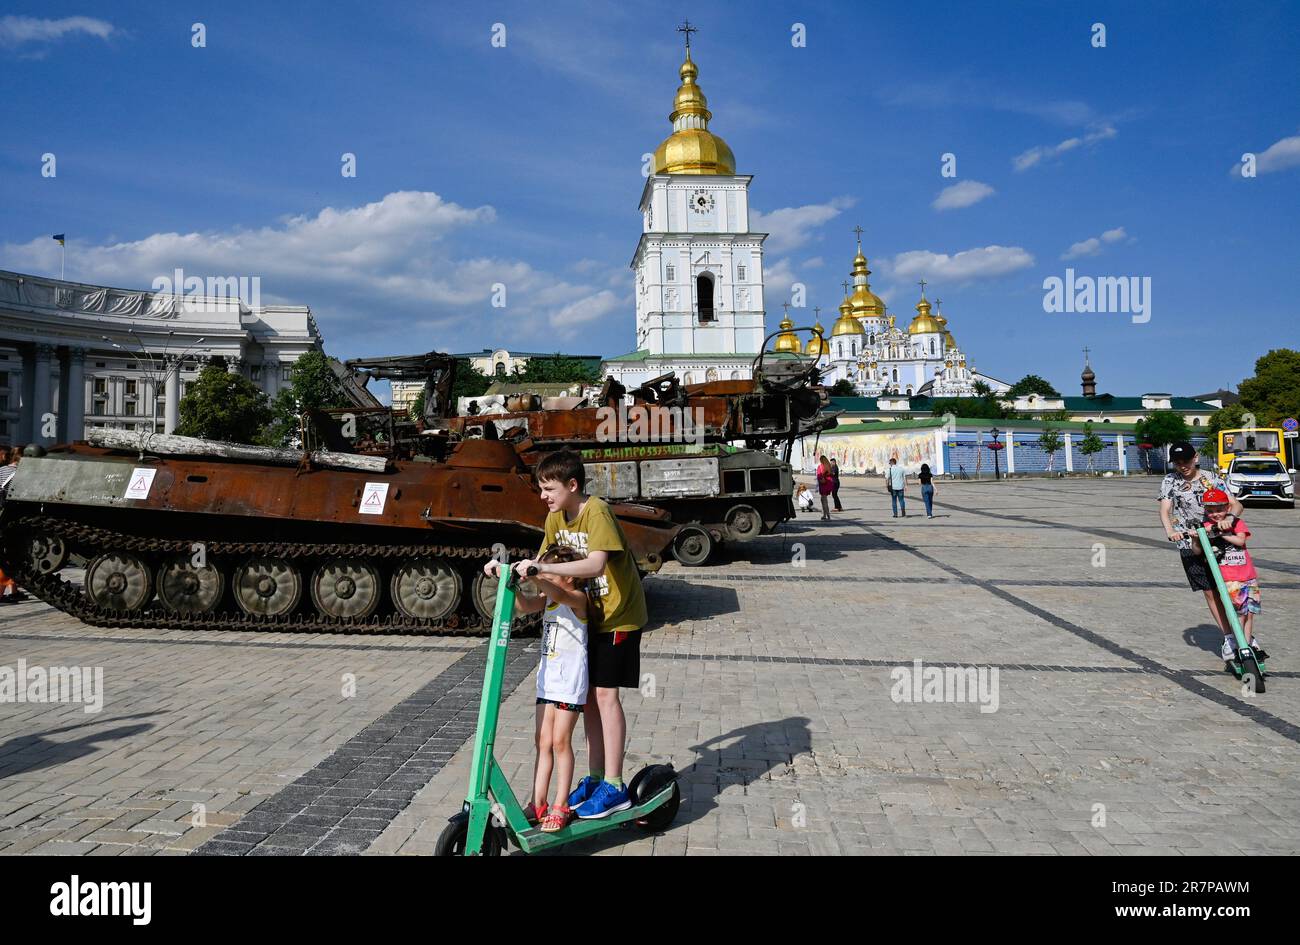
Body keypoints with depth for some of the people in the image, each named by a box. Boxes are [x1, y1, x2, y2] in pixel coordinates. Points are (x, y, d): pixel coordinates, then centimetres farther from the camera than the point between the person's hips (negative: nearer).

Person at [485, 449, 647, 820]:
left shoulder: (597, 512, -23)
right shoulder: (555, 518, 3)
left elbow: (595, 565, -35)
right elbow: (544, 560, 5)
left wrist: (542, 568, -41)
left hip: (618, 615, -8)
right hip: (591, 615, 8)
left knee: (605, 694, -6)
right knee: (589, 694, 10)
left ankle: (614, 787, 4)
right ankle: (596, 777, 21)